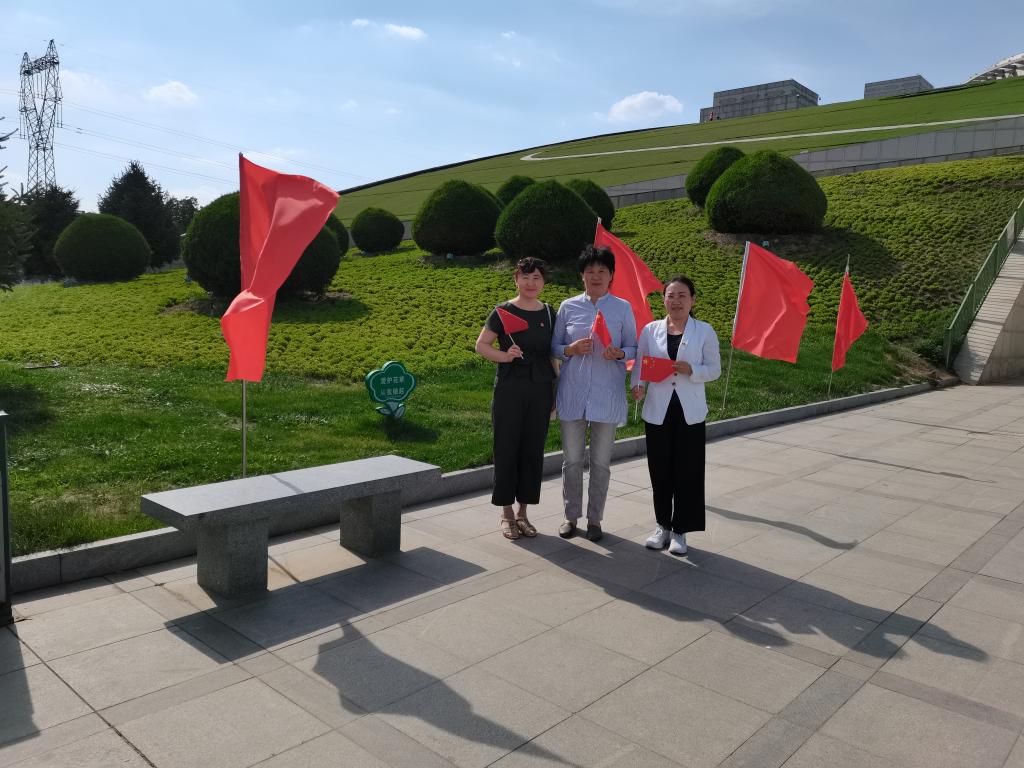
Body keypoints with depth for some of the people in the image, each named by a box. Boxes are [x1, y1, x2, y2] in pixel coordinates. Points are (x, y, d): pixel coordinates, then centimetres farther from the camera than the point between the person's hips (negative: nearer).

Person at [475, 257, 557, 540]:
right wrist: (505, 355, -19)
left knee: (533, 450, 7)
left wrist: (557, 388, 8)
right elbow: (481, 345, -1)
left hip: (540, 389, 3)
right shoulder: (503, 312, -2)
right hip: (509, 389, -3)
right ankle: (507, 513, 15)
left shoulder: (549, 313, 8)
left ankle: (523, 512, 21)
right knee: (507, 449, 1)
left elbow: (554, 352, 13)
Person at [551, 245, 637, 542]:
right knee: (572, 459, 8)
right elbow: (554, 347, 7)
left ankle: (595, 519, 22)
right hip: (572, 393, 1)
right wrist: (571, 349, -14)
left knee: (601, 462, 7)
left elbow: (634, 348, 5)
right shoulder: (568, 307, 4)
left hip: (607, 395, -1)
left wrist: (619, 353, -17)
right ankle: (571, 516, 24)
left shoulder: (622, 308, 2)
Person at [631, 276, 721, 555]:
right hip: (657, 410, 1)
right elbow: (639, 364, 4)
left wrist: (691, 370, -18)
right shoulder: (651, 330, 4)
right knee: (660, 471, 8)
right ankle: (663, 525, 24)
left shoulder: (704, 331, 0)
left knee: (687, 471, 2)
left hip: (690, 412, -1)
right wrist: (637, 384, -16)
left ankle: (680, 530, 16)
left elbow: (714, 369, 1)